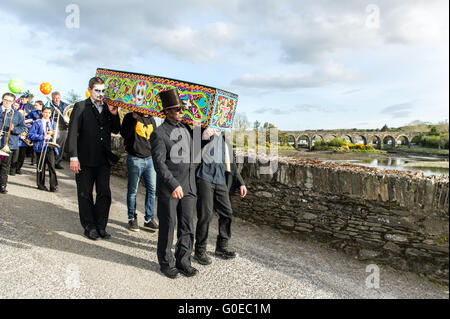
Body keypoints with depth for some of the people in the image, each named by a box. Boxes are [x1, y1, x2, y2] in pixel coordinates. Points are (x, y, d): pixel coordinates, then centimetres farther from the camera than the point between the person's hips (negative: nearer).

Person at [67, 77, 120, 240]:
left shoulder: (108, 108, 10)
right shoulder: (81, 107, -3)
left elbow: (116, 130, 10)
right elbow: (73, 133, -7)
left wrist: (114, 114, -5)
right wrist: (73, 157, -13)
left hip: (104, 159, 4)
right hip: (85, 159, -4)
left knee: (105, 194, 5)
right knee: (85, 195, 8)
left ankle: (100, 226, 18)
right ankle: (89, 227, 21)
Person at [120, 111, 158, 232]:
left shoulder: (151, 119, 15)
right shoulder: (130, 117, -1)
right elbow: (124, 134, -15)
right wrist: (134, 118, -18)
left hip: (150, 159, 5)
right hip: (135, 159, -4)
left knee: (152, 189, 4)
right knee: (132, 190, 6)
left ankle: (149, 219, 15)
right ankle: (132, 218, 21)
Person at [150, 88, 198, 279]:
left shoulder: (186, 128, 13)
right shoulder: (159, 133, -9)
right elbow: (159, 163, -19)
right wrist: (173, 184, -30)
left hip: (188, 187, 6)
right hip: (168, 189, -6)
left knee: (187, 226, 10)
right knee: (168, 226, 6)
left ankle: (183, 261, 25)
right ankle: (166, 263, 23)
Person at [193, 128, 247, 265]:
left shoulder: (225, 139, 21)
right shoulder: (206, 130, 4)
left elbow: (231, 163, 23)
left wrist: (240, 183, 20)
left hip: (221, 180, 6)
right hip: (205, 177, -6)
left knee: (227, 212, 8)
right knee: (205, 215, -4)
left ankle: (221, 247, 26)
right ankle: (200, 251, 13)